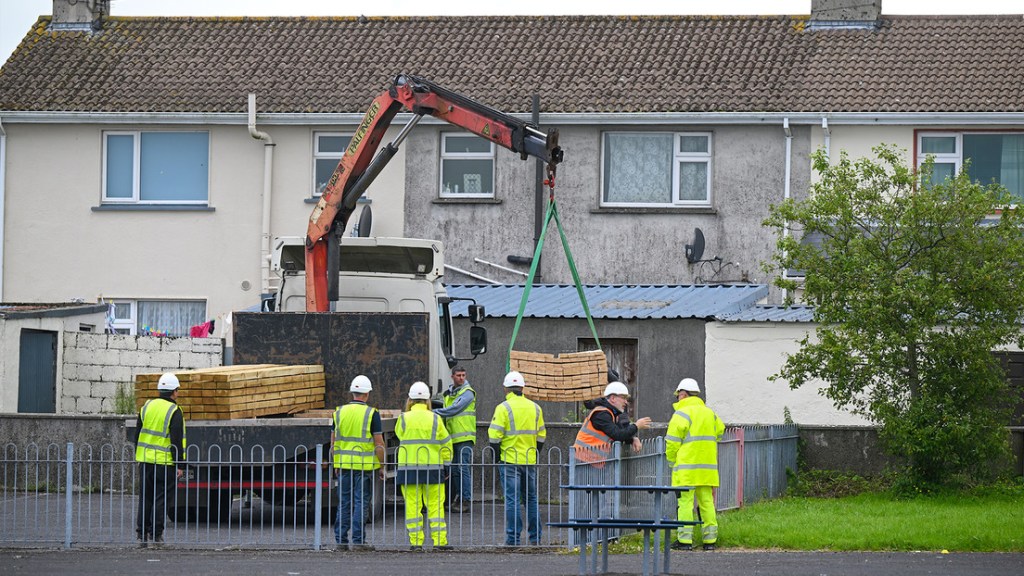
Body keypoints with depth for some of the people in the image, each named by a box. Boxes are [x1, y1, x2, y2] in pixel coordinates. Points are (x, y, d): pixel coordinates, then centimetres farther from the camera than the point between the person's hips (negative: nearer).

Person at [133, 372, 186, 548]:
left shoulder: (146, 407, 9)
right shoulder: (174, 412, -10)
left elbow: (137, 434, 15)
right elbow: (177, 441, -13)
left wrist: (138, 457, 23)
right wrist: (180, 465, -9)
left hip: (145, 460, 5)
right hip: (165, 462, -5)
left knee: (145, 498, 12)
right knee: (162, 498, 1)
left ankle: (142, 533, 12)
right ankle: (155, 534, -1)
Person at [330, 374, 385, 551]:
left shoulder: (339, 412, 5)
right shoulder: (371, 414, -7)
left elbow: (333, 442, 10)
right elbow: (379, 443, -8)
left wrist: (336, 464, 19)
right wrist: (382, 466, 0)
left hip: (344, 464, 4)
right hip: (365, 466, -4)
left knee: (344, 502, 11)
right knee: (361, 502, -1)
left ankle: (341, 539, 13)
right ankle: (357, 540, -2)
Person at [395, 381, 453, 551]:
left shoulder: (404, 419, -2)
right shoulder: (435, 419, 0)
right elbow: (446, 443, 3)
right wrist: (446, 462, 13)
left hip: (408, 467, 0)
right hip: (432, 467, 0)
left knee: (412, 505, 4)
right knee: (435, 505, 4)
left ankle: (416, 541, 1)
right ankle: (439, 541, 0)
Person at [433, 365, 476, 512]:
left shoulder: (468, 393, -7)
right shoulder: (448, 394, 17)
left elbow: (454, 409, -17)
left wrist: (435, 412, -13)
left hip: (465, 437, -8)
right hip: (452, 438, 8)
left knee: (463, 468, -9)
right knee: (454, 470, 10)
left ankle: (466, 500, -8)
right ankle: (458, 498, 15)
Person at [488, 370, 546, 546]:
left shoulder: (503, 408, -9)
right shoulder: (535, 408, 9)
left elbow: (494, 436, -12)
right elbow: (541, 436, 13)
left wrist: (497, 455, 0)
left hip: (510, 461, -5)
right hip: (530, 462, 5)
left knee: (512, 499, -2)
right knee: (531, 498, 13)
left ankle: (513, 538, -4)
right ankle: (535, 537, 16)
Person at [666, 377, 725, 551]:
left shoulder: (682, 414, -8)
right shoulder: (710, 413, 14)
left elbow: (672, 443, -10)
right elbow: (719, 432, 24)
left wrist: (672, 461, 5)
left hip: (686, 468, -6)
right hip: (708, 468, 6)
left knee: (685, 501, -4)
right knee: (706, 502, 9)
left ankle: (685, 540, -7)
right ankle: (710, 539, 8)